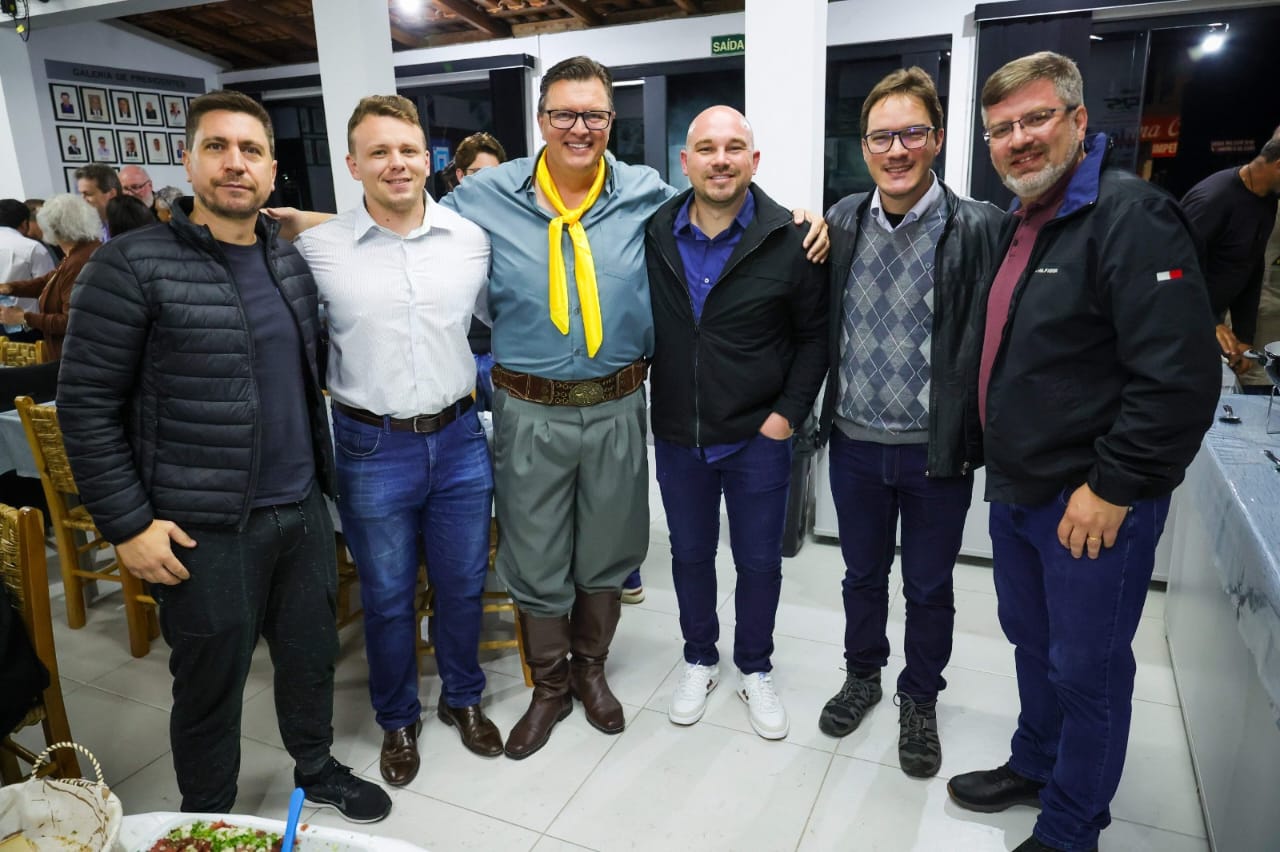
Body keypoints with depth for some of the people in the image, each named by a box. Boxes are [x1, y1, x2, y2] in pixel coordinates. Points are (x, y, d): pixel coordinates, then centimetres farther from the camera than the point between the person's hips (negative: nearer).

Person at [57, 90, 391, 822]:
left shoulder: (292, 261, 6)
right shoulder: (133, 266, -10)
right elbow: (87, 407, -9)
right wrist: (128, 524, -10)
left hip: (304, 510, 5)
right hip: (206, 529, -5)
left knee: (312, 655, 18)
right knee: (212, 684, 11)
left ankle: (318, 770, 44)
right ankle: (207, 818, 36)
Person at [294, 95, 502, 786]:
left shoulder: (472, 239, 0)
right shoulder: (317, 249, -6)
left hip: (459, 440, 2)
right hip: (373, 449, -1)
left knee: (463, 585, 15)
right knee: (387, 597, 13)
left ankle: (462, 698, 40)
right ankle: (397, 719, 37)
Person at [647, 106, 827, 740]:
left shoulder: (788, 240, -9)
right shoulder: (653, 235, -2)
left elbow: (813, 334, -2)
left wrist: (790, 412, -7)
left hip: (758, 438, -2)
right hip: (677, 436, 2)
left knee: (759, 561, 11)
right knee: (690, 554, 17)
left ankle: (754, 669, 34)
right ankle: (699, 660, 39)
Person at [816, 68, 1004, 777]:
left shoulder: (978, 228, -10)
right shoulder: (841, 222, 0)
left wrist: (978, 440, -12)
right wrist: (822, 408, 2)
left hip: (938, 451, -2)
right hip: (855, 444, 3)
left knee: (929, 588, 14)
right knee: (862, 574, 20)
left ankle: (918, 702, 37)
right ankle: (862, 676, 43)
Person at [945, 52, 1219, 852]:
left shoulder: (1131, 215, -18)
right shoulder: (1021, 223, 10)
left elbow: (1180, 377, -24)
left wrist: (1114, 489, -20)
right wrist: (1003, 461, 14)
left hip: (1093, 504, -8)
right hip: (1016, 488, 8)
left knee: (1087, 668, 9)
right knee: (1033, 644, 23)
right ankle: (1035, 766, 44)